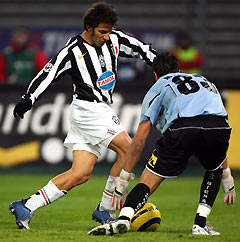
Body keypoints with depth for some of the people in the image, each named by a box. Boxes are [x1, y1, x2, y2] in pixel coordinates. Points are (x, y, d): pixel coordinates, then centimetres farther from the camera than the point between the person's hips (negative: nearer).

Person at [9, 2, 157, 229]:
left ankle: (27, 206, 1)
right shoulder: (73, 50, -11)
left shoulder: (114, 39, 6)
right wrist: (27, 100, -22)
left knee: (80, 173, 0)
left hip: (100, 112, 7)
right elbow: (48, 74, -13)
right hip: (88, 110, -7)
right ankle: (105, 209, -5)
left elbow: (141, 49, 20)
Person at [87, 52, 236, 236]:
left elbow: (139, 140, 22)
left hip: (182, 128, -3)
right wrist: (227, 178, 51)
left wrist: (122, 181, 26)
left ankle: (123, 219, -19)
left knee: (148, 182, 6)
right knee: (215, 169, 33)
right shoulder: (205, 82, 41)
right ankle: (200, 225, 18)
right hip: (219, 128, 3)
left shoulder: (158, 87, 29)